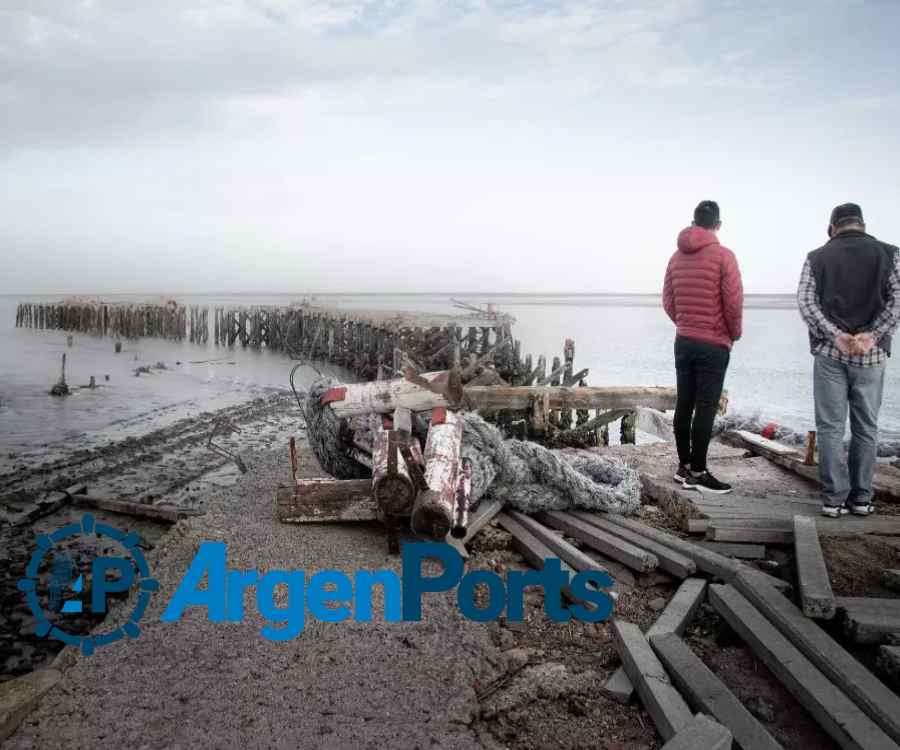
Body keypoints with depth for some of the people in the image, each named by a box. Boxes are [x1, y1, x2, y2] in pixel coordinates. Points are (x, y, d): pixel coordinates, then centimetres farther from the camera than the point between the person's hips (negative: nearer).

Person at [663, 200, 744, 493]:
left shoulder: (677, 257, 7)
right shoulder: (723, 255, -10)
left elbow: (667, 300, 10)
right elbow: (734, 301, -12)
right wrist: (735, 333, 4)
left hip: (683, 341, 6)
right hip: (714, 344, -6)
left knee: (684, 405, 10)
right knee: (706, 408, -3)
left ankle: (684, 466, 18)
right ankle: (698, 472, -1)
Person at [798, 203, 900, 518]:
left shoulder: (817, 257, 6)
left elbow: (805, 300, -5)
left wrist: (834, 335, -10)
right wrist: (872, 335, -10)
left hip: (829, 352, -1)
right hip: (872, 353, 1)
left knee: (831, 427, 3)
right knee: (866, 428, 9)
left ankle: (835, 498, 2)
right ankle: (862, 497, 13)